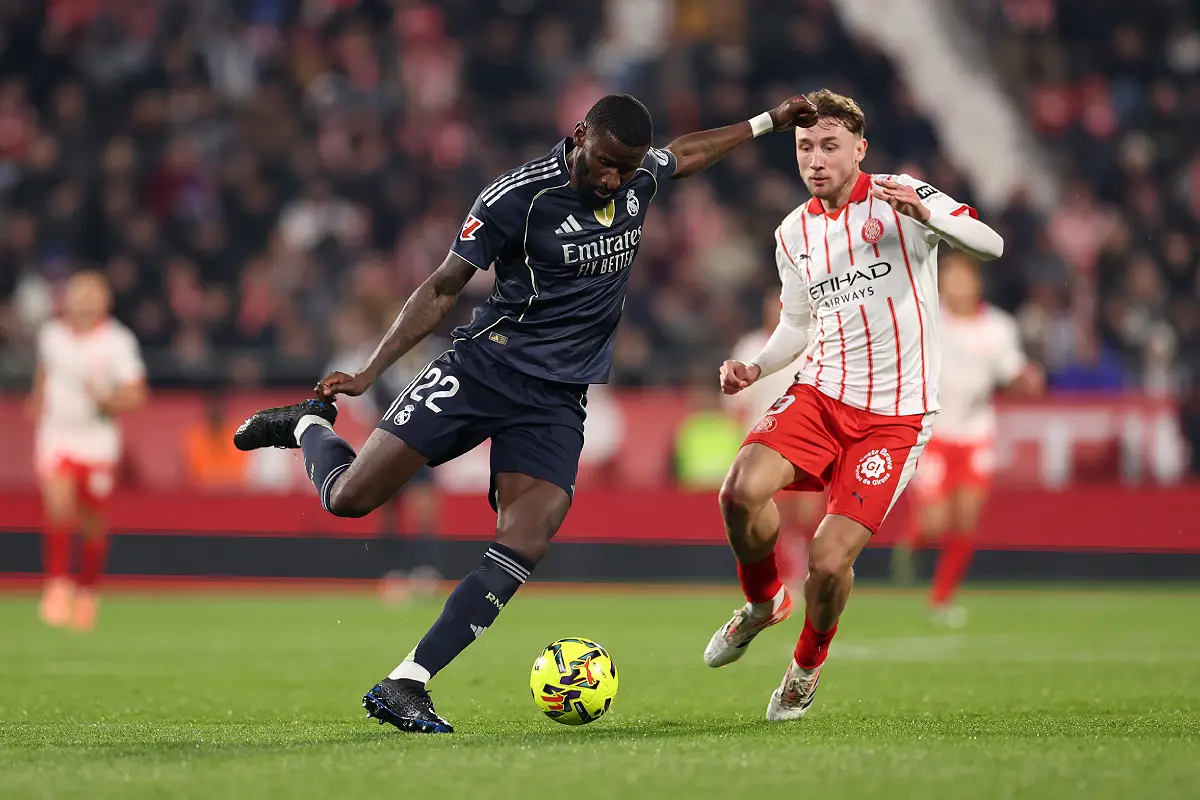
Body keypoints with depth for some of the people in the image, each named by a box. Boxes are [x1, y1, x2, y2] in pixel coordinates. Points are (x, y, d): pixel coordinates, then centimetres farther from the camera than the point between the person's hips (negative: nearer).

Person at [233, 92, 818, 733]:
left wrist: (767, 123, 36)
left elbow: (687, 152, 30)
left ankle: (403, 686, -15)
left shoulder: (640, 177, 4)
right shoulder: (516, 197, -13)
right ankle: (309, 425, 27)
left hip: (557, 402, 4)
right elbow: (443, 289, -6)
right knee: (350, 497, -9)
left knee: (523, 548, -17)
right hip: (482, 368, -4)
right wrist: (368, 373, -10)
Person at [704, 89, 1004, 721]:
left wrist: (926, 216, -35)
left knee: (829, 561, -14)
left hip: (895, 415, -4)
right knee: (742, 490, -24)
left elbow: (990, 245, -17)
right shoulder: (793, 234, 11)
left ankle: (808, 664, 19)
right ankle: (763, 603, 7)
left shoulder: (900, 198, -5)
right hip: (820, 394, 4)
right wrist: (755, 368, 4)